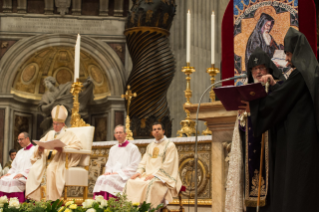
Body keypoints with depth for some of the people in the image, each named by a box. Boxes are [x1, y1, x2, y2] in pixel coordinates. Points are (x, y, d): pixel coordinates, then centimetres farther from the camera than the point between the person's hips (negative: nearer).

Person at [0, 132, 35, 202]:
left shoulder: (34, 150, 0)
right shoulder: (20, 152, 26)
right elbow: (14, 166, 26)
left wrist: (22, 174, -20)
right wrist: (9, 173, 5)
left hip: (26, 176, -8)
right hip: (17, 174, 8)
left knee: (12, 181, -33)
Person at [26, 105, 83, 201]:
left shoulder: (68, 134, 8)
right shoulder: (50, 134, 25)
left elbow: (78, 145, -8)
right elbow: (40, 143, 18)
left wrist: (63, 148, -22)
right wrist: (39, 149, -8)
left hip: (60, 159, -5)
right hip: (47, 158, 5)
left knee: (51, 169, -36)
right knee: (35, 169, -24)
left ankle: (51, 199, -34)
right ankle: (34, 197, -27)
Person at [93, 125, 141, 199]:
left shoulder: (133, 148, 1)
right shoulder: (113, 149, 23)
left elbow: (134, 167, -6)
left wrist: (119, 172, -12)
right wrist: (108, 171, 1)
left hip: (125, 176, -6)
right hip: (112, 174, 6)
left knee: (109, 179, -33)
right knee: (101, 179, -25)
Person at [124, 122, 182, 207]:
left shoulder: (170, 145, -4)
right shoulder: (150, 146, 18)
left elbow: (168, 165, -13)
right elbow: (144, 161, 15)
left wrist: (154, 174, -21)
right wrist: (139, 172, -5)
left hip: (163, 176, -7)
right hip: (148, 174, 7)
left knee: (150, 184, -36)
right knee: (131, 182, -14)